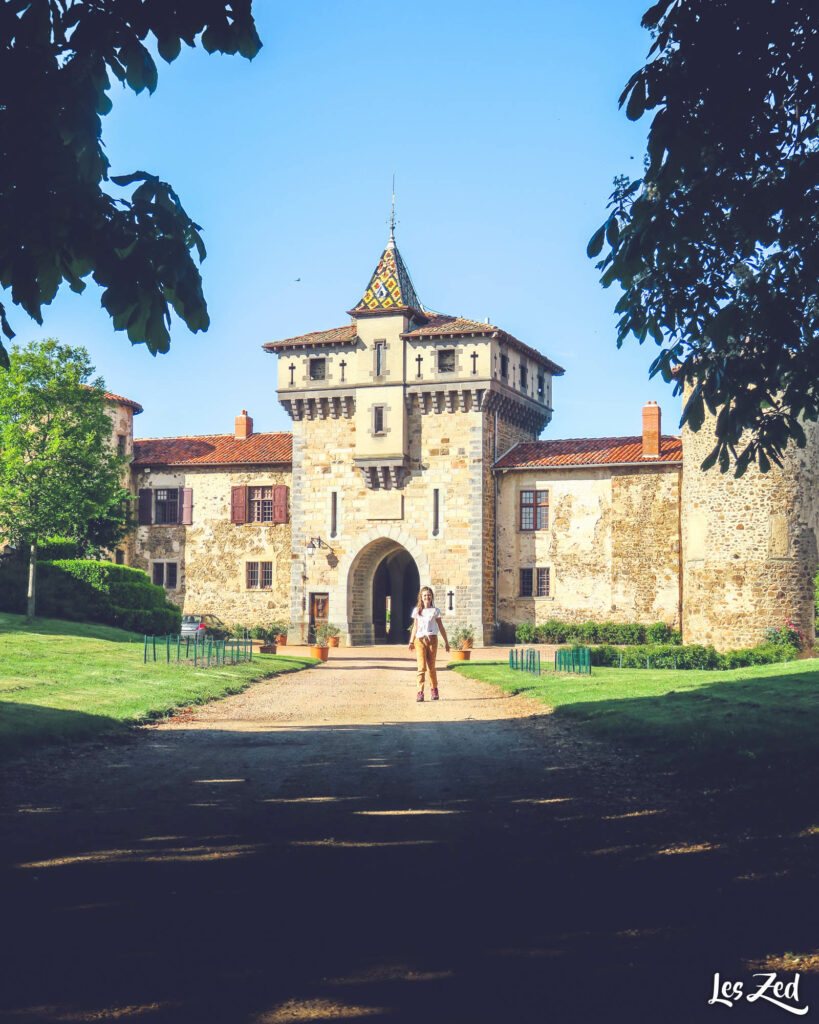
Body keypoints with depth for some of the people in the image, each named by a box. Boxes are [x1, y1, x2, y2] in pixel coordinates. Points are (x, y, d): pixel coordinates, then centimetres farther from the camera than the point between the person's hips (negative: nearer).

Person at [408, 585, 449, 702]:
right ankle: (420, 692, -12)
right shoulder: (417, 611, 12)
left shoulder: (435, 611, 9)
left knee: (431, 667, 2)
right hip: (419, 640, 0)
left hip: (432, 639, 0)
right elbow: (415, 627, 16)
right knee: (421, 667, -10)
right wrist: (411, 641, 8)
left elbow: (441, 627, 12)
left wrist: (446, 642, 13)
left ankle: (434, 690, 18)